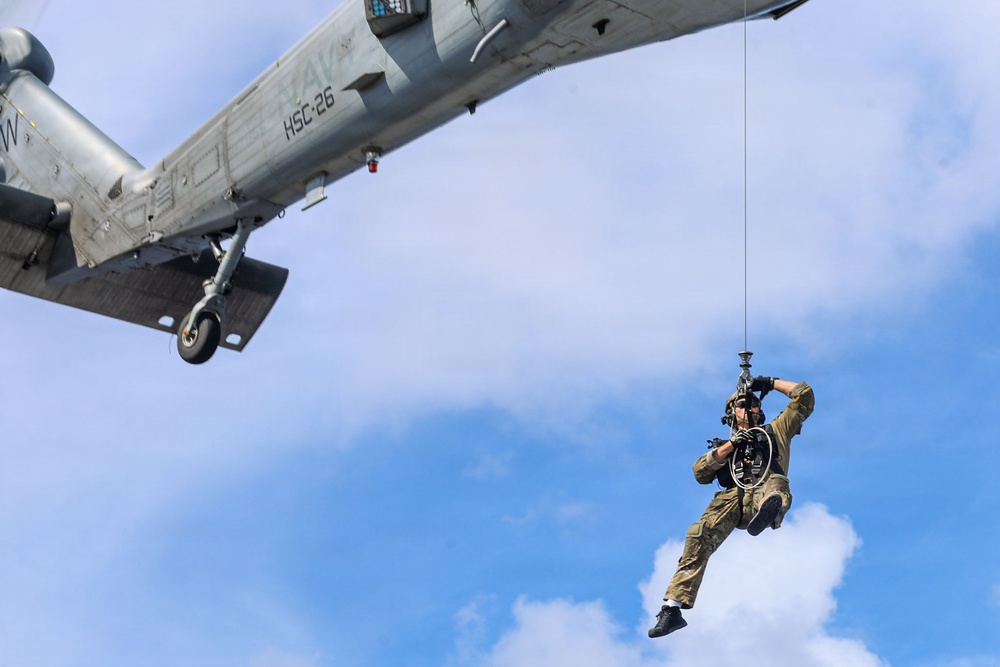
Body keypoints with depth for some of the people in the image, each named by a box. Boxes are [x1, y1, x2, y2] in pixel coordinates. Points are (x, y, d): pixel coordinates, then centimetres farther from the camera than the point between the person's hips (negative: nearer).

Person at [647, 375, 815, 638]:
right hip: (731, 498, 1)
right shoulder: (725, 446, 38)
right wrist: (729, 446, 10)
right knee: (699, 536, -25)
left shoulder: (776, 431, 35)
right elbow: (700, 473, 19)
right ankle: (673, 609, -29)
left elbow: (805, 395, 33)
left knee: (775, 483, -38)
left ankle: (771, 508, -76)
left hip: (762, 493, -1)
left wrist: (769, 383, 34)